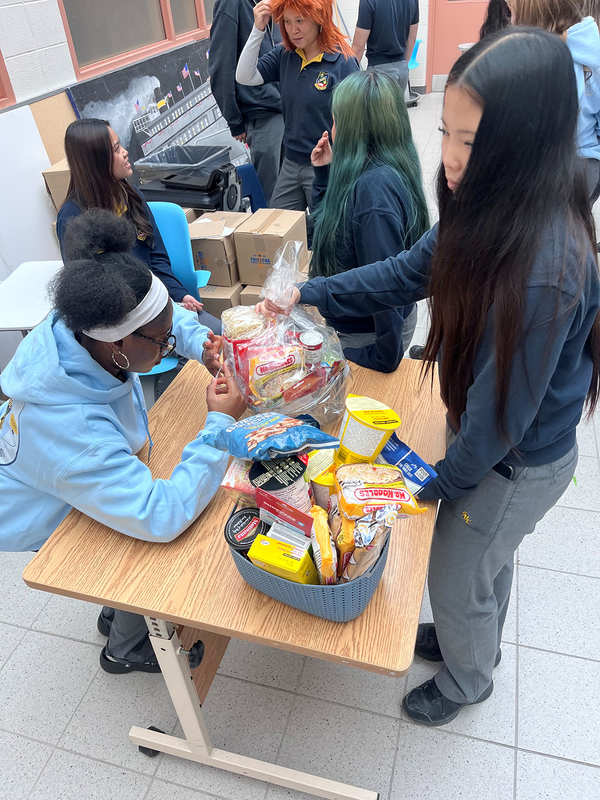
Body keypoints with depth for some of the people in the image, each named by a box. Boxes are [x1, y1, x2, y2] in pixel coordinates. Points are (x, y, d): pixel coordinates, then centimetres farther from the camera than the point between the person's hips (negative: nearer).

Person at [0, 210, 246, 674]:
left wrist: (201, 345, -22)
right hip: (44, 525, -7)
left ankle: (117, 611, 38)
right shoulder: (72, 428, -46)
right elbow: (162, 516, -47)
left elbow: (169, 317, -2)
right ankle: (126, 649, 27)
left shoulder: (75, 326, -22)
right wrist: (219, 423, -42)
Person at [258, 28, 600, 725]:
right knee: (488, 556, 31)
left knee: (455, 580, 18)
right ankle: (477, 636, 63)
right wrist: (308, 294, -3)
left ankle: (466, 680, 51)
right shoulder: (491, 209, -12)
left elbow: (503, 410, -27)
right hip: (483, 431, 7)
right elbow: (408, 272, 1)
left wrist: (443, 480, -10)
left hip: (517, 465, -7)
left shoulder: (544, 270, -37)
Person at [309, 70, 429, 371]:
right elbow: (326, 222, 14)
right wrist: (323, 173, 3)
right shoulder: (366, 172, 0)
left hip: (368, 332, -8)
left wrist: (385, 356, -23)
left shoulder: (374, 186, -29)